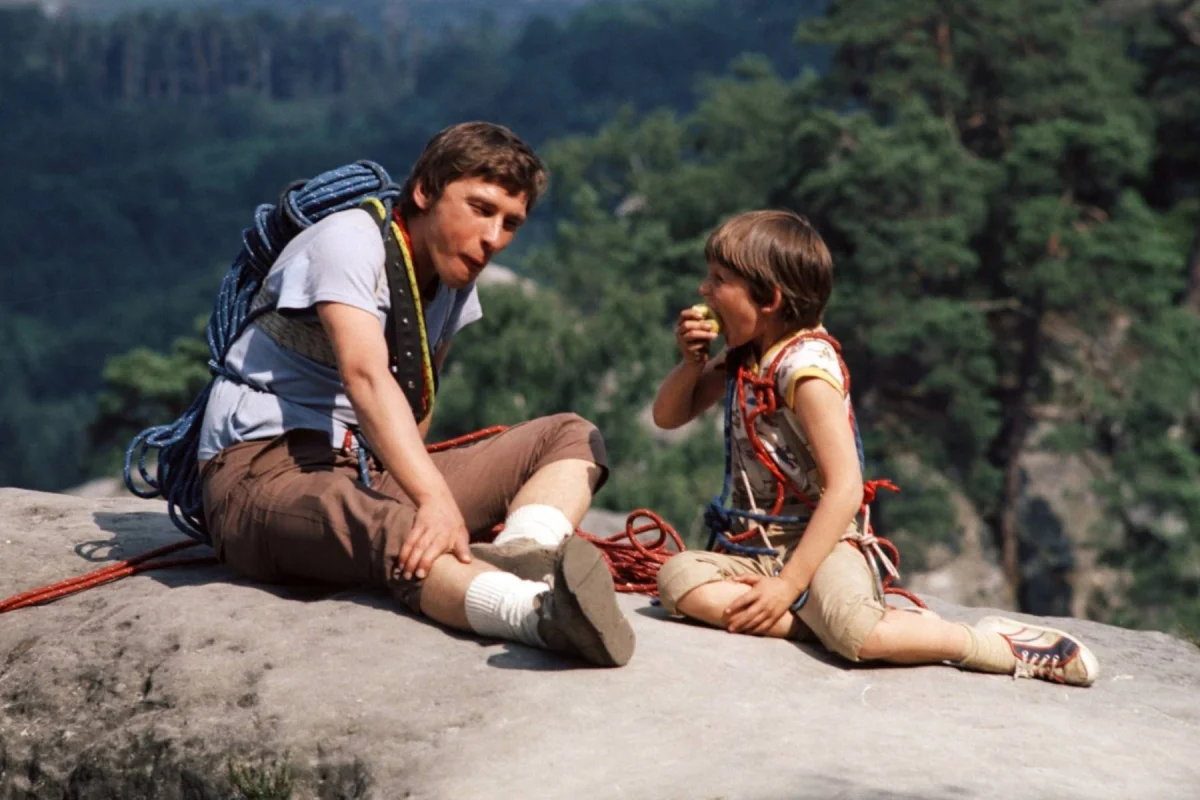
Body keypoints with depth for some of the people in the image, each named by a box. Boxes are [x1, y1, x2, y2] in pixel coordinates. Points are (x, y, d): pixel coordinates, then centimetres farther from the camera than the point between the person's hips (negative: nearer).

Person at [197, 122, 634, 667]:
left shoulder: (454, 280, 13)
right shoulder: (349, 240, -13)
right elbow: (366, 377, -29)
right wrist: (437, 498, -41)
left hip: (370, 477, 8)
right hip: (264, 473, -8)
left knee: (572, 437, -3)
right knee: (395, 533, -41)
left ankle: (520, 554, -38)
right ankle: (546, 611, -69)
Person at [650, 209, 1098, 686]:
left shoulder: (806, 366, -16)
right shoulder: (742, 359, 9)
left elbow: (845, 488, -22)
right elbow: (667, 417, 20)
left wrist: (789, 584, -24)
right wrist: (691, 362, -1)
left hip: (822, 545, -7)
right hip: (757, 549, 7)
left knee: (855, 633, -36)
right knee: (677, 575, -23)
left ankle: (1006, 646, -15)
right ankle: (818, 620, -22)